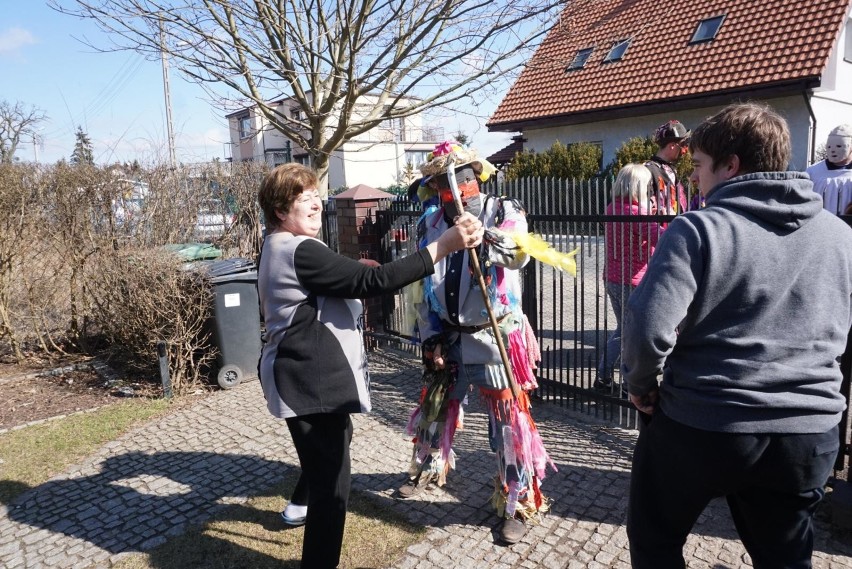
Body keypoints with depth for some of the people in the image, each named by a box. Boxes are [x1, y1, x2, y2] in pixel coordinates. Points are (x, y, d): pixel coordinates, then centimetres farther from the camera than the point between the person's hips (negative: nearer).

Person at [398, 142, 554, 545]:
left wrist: (483, 230, -49)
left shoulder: (504, 212, -9)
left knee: (509, 420, -1)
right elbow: (422, 284, 9)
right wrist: (430, 336, 4)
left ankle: (518, 503, 18)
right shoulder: (429, 225, 3)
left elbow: (519, 255, -30)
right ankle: (428, 469, 47)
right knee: (434, 406, 20)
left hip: (497, 337, -4)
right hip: (447, 335, 5)